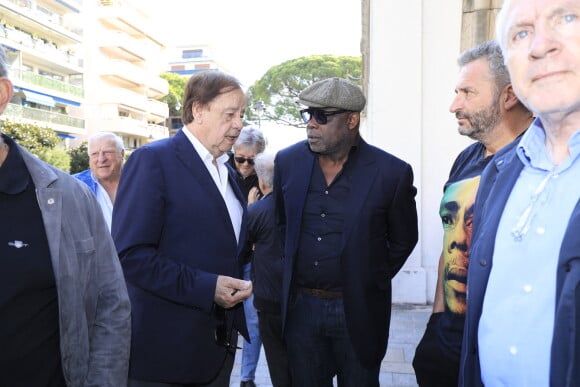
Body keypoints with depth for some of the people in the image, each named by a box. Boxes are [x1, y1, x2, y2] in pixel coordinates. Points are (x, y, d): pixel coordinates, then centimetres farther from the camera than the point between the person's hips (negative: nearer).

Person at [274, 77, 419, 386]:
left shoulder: (391, 172, -13)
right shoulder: (287, 161, -2)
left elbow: (403, 239, 1)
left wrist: (372, 281, 4)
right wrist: (292, 273, 11)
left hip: (358, 311, -2)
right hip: (301, 307, 3)